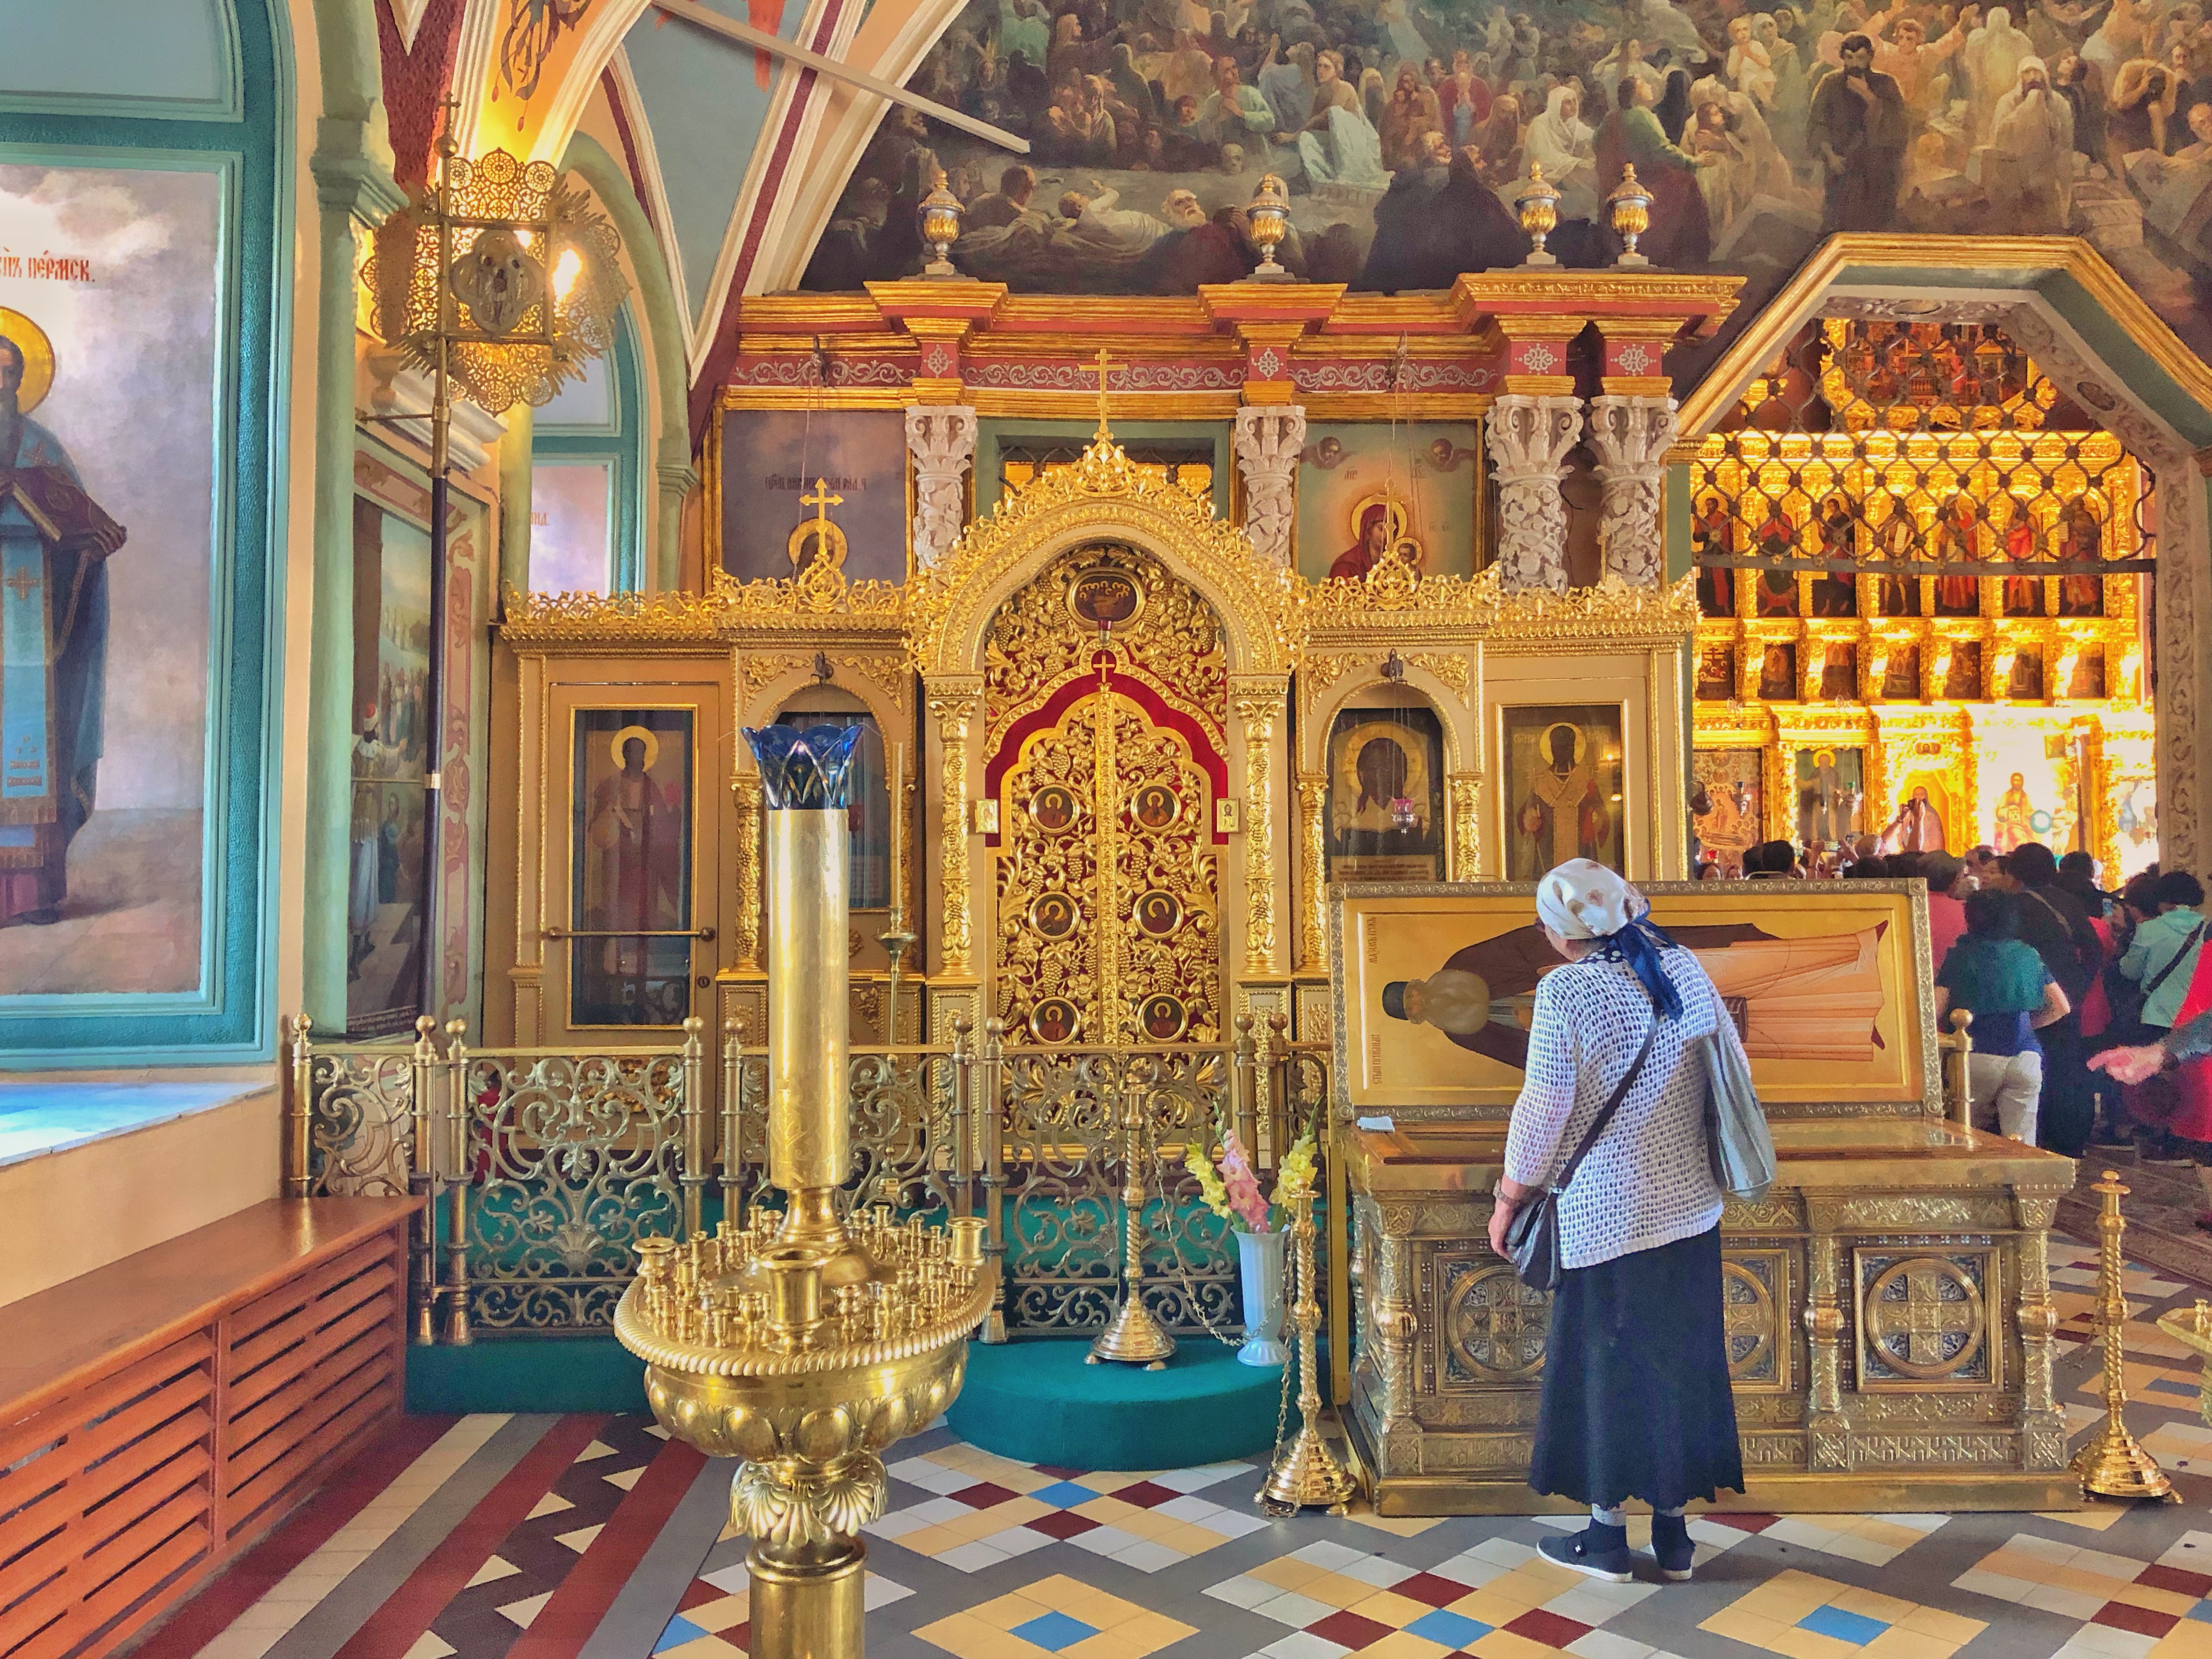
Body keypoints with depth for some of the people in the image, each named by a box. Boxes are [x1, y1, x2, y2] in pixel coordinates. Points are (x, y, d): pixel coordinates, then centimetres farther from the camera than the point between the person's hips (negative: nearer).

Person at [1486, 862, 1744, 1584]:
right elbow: (1735, 1065, 8)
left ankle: (1607, 1535, 20)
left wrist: (1509, 1198, -4)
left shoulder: (1565, 991, -18)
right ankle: (1673, 1532, 26)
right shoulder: (1682, 965, 0)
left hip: (1606, 1216, -6)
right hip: (1689, 1205, 6)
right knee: (1681, 1360, 15)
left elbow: (1543, 1112, -17)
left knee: (1606, 1366, 8)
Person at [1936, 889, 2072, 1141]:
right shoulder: (2029, 955, 12)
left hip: (1976, 1057, -2)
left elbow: (1935, 1010, -4)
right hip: (2025, 1059, 2)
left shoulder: (1960, 955, 3)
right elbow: (2062, 1007, 15)